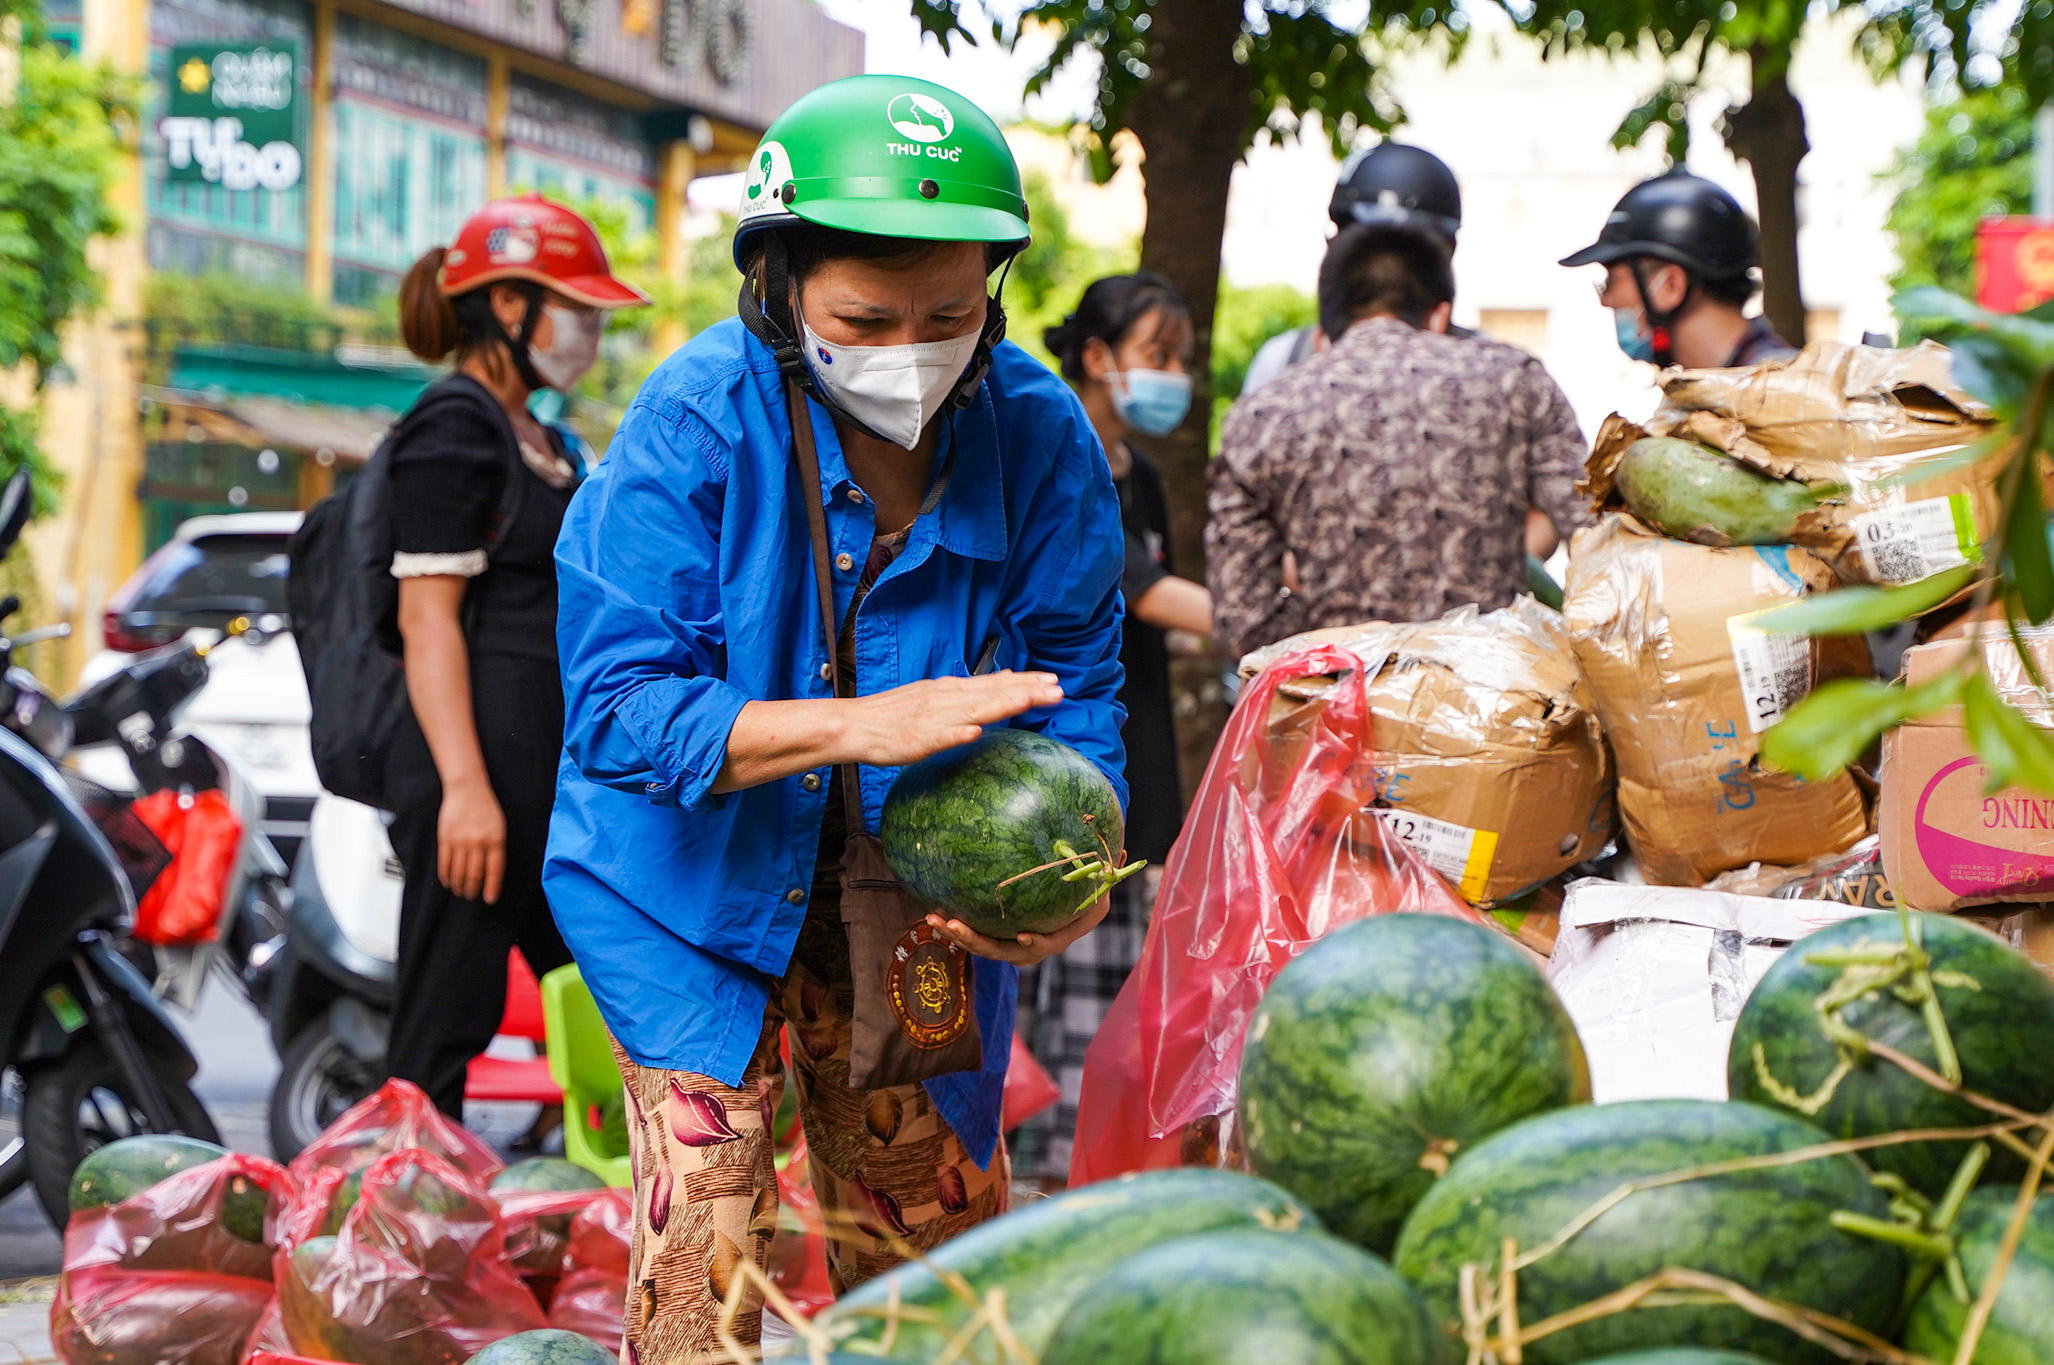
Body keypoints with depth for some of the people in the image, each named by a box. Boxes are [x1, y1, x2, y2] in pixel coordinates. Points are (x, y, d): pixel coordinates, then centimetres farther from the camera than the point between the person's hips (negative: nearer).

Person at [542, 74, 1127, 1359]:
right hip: (697, 880, -3)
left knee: (937, 1231, 15)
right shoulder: (697, 421, -23)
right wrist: (862, 725, -40)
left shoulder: (1040, 437, -14)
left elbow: (1074, 701, -5)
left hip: (916, 895, 3)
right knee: (704, 1252, -8)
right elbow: (620, 706, -28)